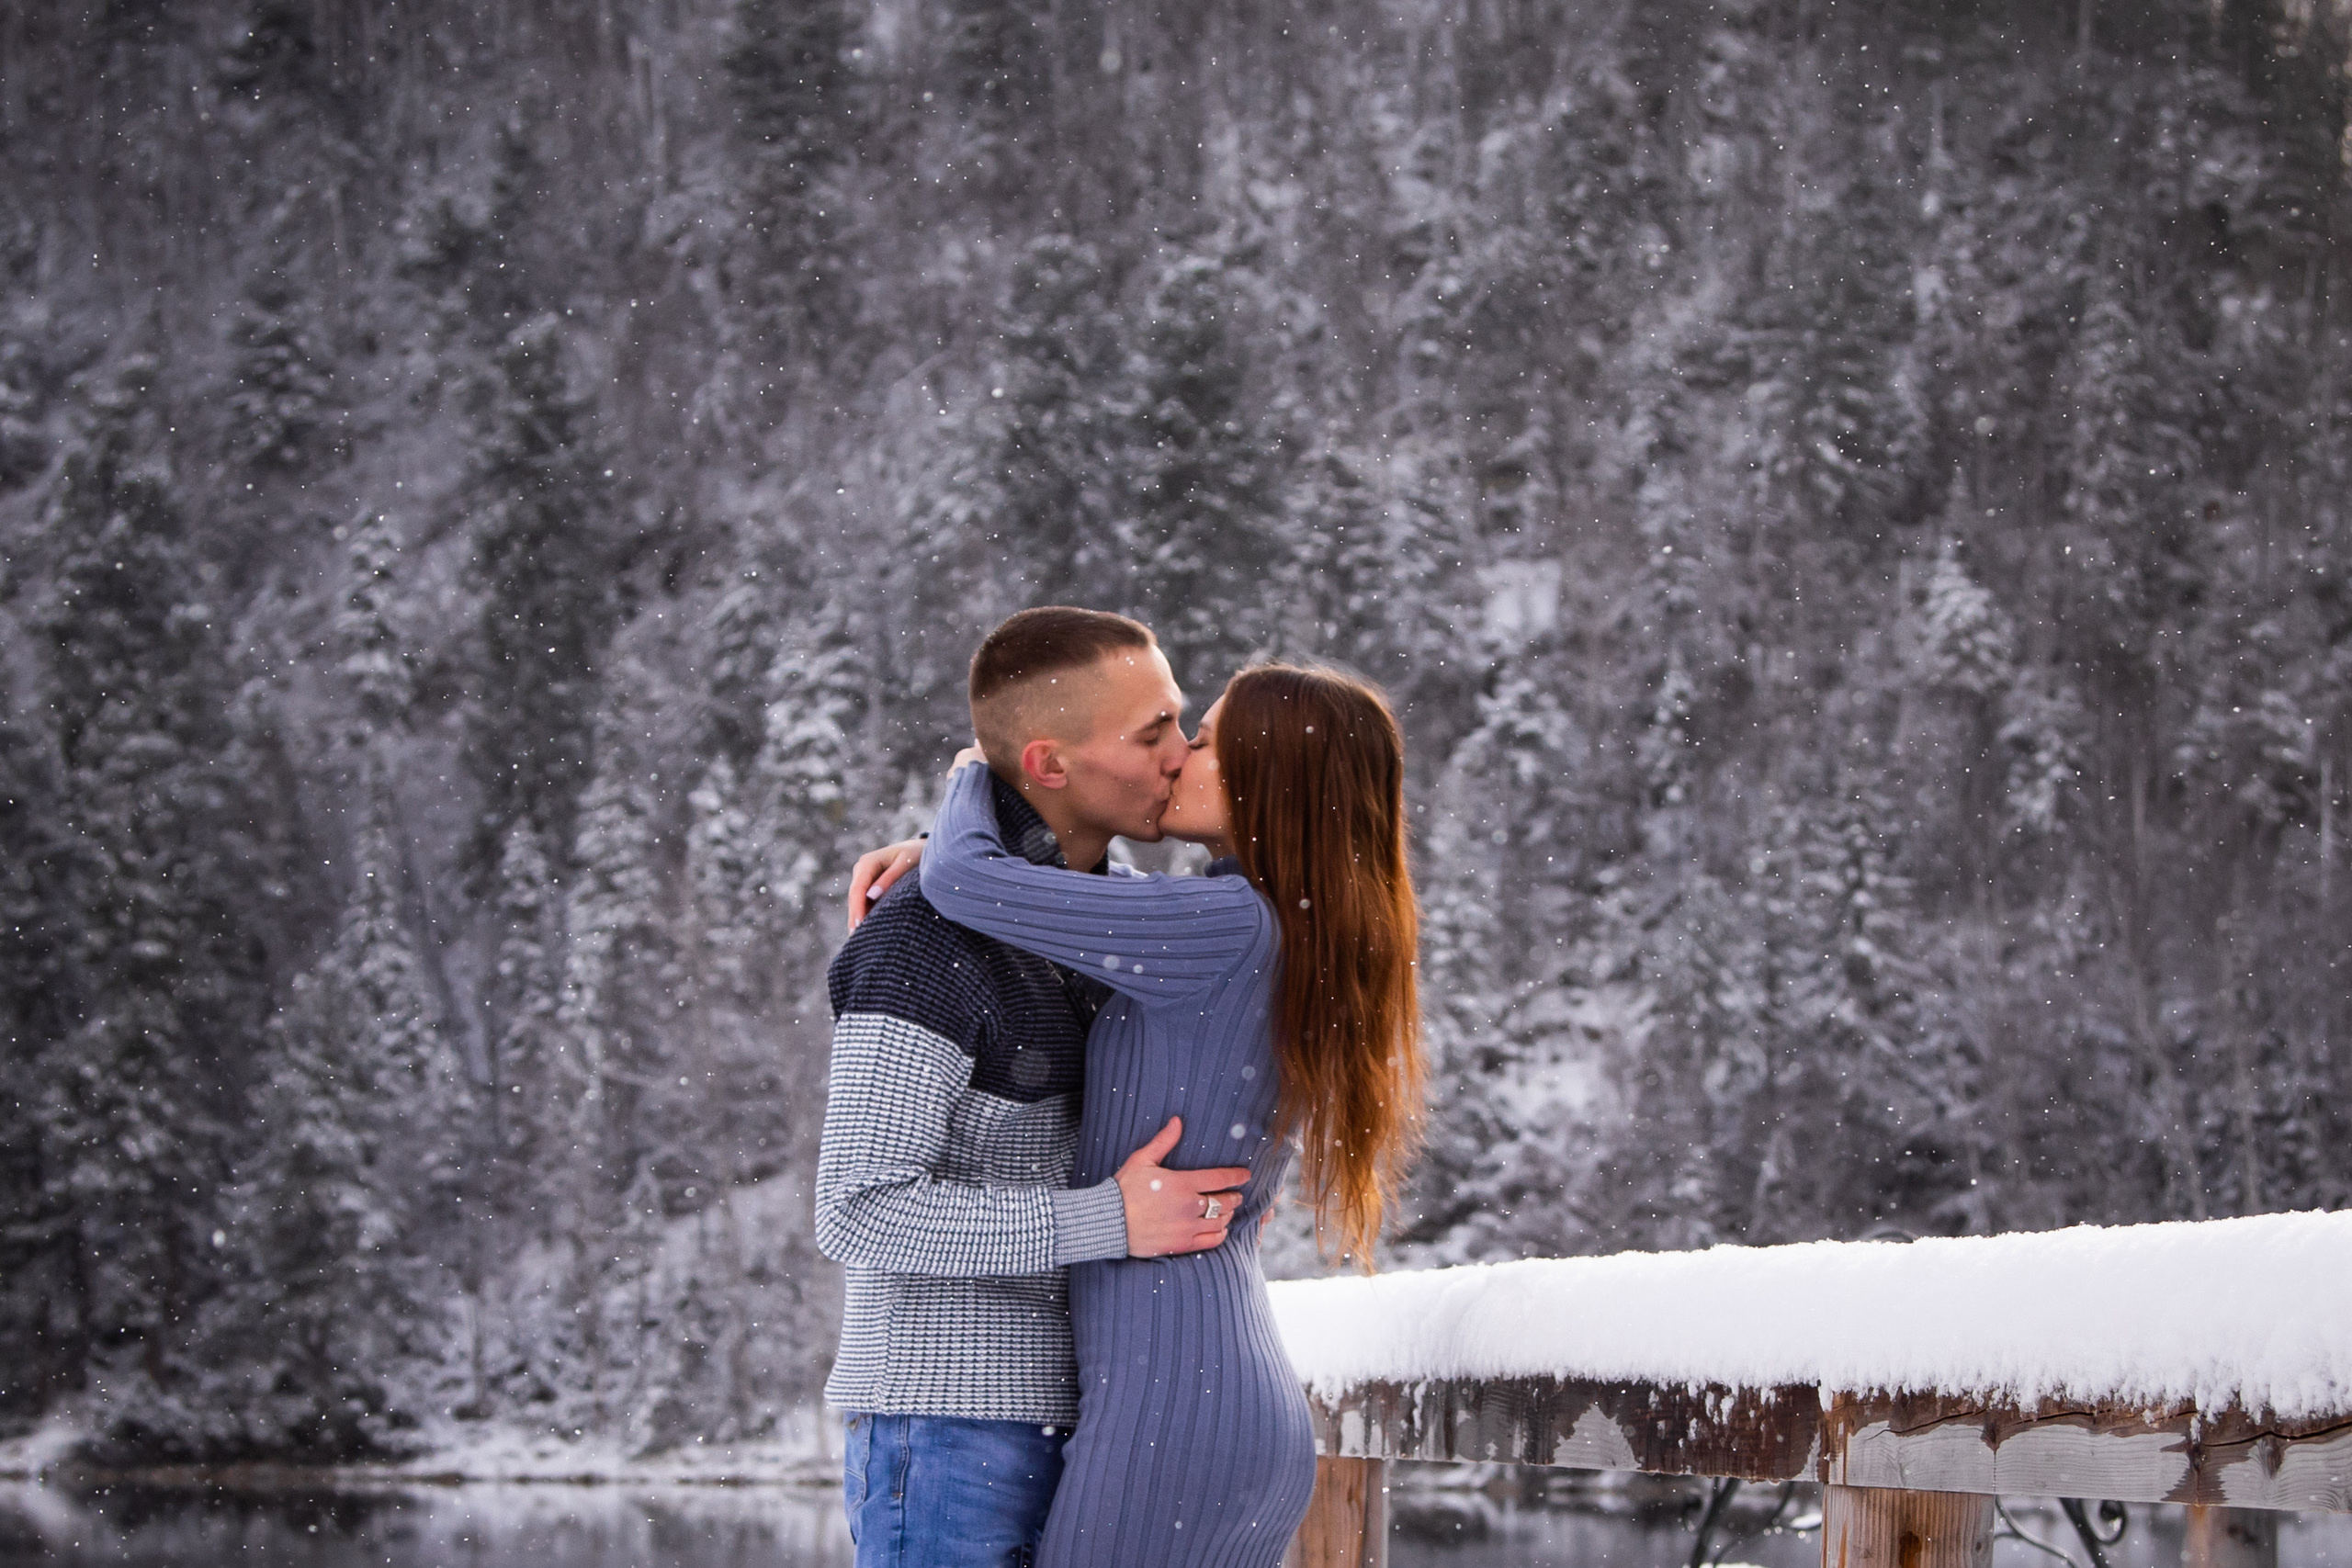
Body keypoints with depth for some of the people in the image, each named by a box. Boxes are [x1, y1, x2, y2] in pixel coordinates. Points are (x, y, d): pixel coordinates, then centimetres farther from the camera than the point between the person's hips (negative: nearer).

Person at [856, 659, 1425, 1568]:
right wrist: (948, 847, 13)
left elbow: (967, 885, -14)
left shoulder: (1233, 928, -14)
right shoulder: (1303, 954, 15)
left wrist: (971, 781, 8)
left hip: (1169, 1417, -9)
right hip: (1262, 1424, 10)